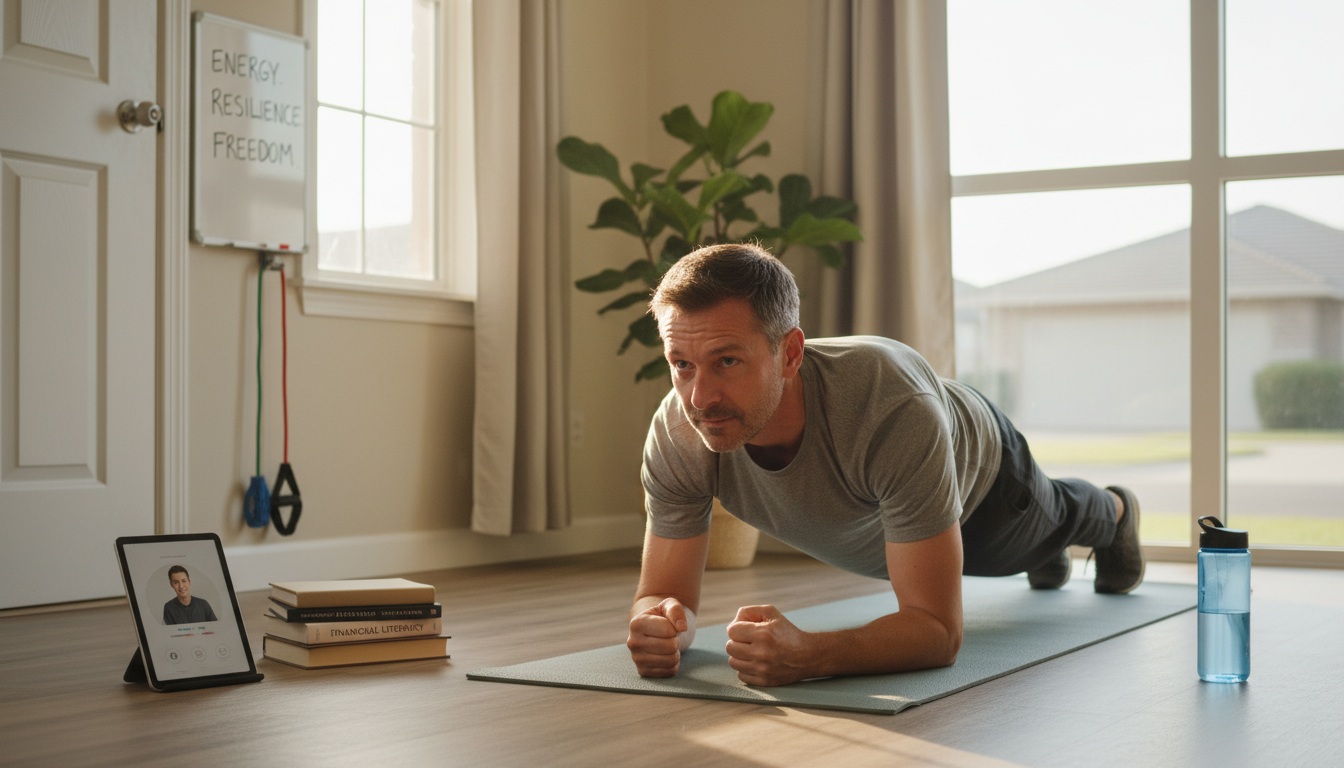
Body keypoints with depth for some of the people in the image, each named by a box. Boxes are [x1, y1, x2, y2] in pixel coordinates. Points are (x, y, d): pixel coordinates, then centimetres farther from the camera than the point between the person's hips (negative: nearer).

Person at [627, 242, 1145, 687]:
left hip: (976, 466, -4)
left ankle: (1116, 513, 71)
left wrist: (806, 654, -70)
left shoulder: (894, 408, -53)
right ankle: (1049, 555, 71)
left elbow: (938, 630, -51)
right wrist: (659, 625, -56)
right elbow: (665, 591, -31)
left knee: (1048, 520, 31)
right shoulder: (677, 435, -41)